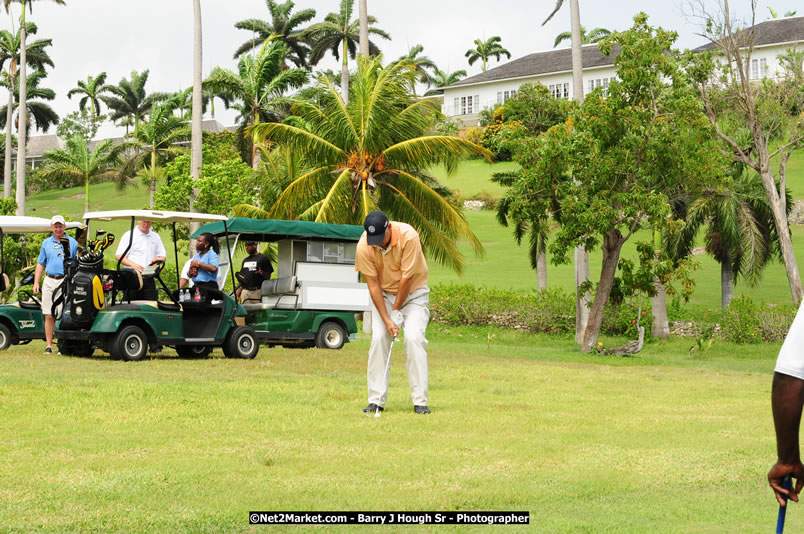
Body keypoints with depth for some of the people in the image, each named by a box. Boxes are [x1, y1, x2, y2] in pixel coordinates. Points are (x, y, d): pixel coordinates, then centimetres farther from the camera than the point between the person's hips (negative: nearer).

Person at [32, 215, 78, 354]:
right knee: (49, 315, 2)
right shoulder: (46, 243, 14)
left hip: (66, 281, -3)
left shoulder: (73, 243, 5)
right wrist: (36, 283, 7)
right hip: (49, 281, 3)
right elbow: (40, 264, 16)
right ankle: (49, 345, 7)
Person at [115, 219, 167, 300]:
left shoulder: (155, 237, 17)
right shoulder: (129, 235, 4)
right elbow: (118, 256, -2)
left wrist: (157, 260, -6)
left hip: (149, 279, 3)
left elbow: (162, 256, 19)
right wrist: (132, 264, -20)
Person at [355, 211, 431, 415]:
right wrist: (386, 319, -19)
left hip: (413, 291, -2)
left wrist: (396, 311, -17)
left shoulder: (408, 236, -29)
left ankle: (420, 401, -15)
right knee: (378, 338, -12)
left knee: (413, 337, -18)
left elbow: (407, 278, -23)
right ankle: (376, 400, -6)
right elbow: (373, 284, -16)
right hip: (384, 293, 2)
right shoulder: (363, 247, -22)